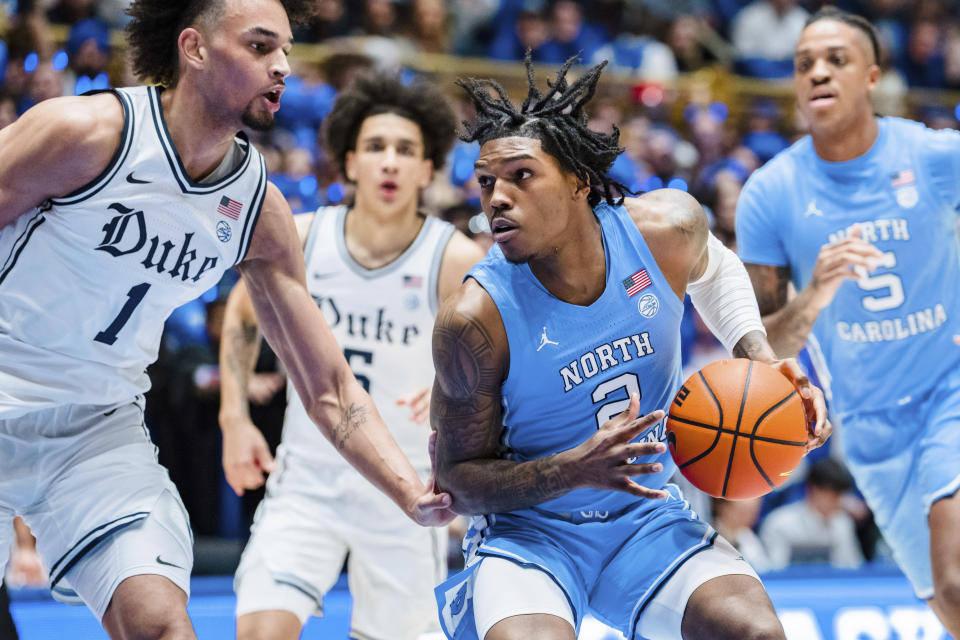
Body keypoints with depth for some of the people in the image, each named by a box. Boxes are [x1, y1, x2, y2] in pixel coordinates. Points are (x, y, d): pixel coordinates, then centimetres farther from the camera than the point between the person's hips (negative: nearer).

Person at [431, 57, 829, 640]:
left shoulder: (667, 229, -11)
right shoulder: (476, 317, -22)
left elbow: (712, 267, 16)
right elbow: (457, 478, -12)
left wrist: (758, 354, 0)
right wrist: (575, 469, -28)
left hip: (649, 517, 3)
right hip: (528, 530, -3)